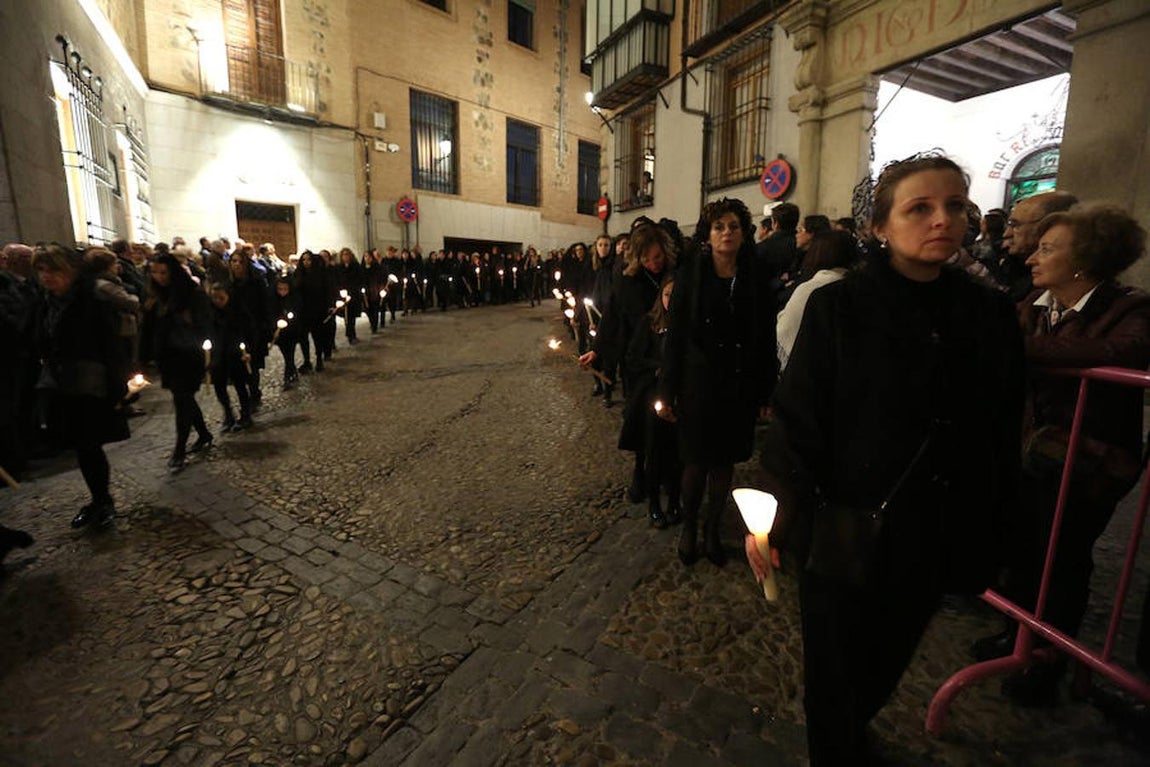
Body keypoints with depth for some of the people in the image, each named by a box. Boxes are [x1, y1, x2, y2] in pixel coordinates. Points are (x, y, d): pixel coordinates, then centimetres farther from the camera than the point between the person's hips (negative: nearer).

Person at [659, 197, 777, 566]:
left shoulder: (757, 280, 1)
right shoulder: (690, 275, -4)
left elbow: (766, 339, 3)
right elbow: (675, 335, -5)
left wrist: (766, 393, 1)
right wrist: (667, 390, -6)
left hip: (740, 387, 2)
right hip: (698, 384, -2)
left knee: (725, 462, 13)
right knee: (696, 462, 7)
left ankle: (712, 529, 33)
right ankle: (688, 526, 31)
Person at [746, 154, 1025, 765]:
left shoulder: (989, 315, 0)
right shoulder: (838, 307, -12)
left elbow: (1003, 440, 5)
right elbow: (796, 418, -14)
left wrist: (990, 539, 7)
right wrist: (775, 516, -17)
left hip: (934, 542, 5)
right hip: (845, 535, -4)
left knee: (885, 665, 25)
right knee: (835, 675, 14)